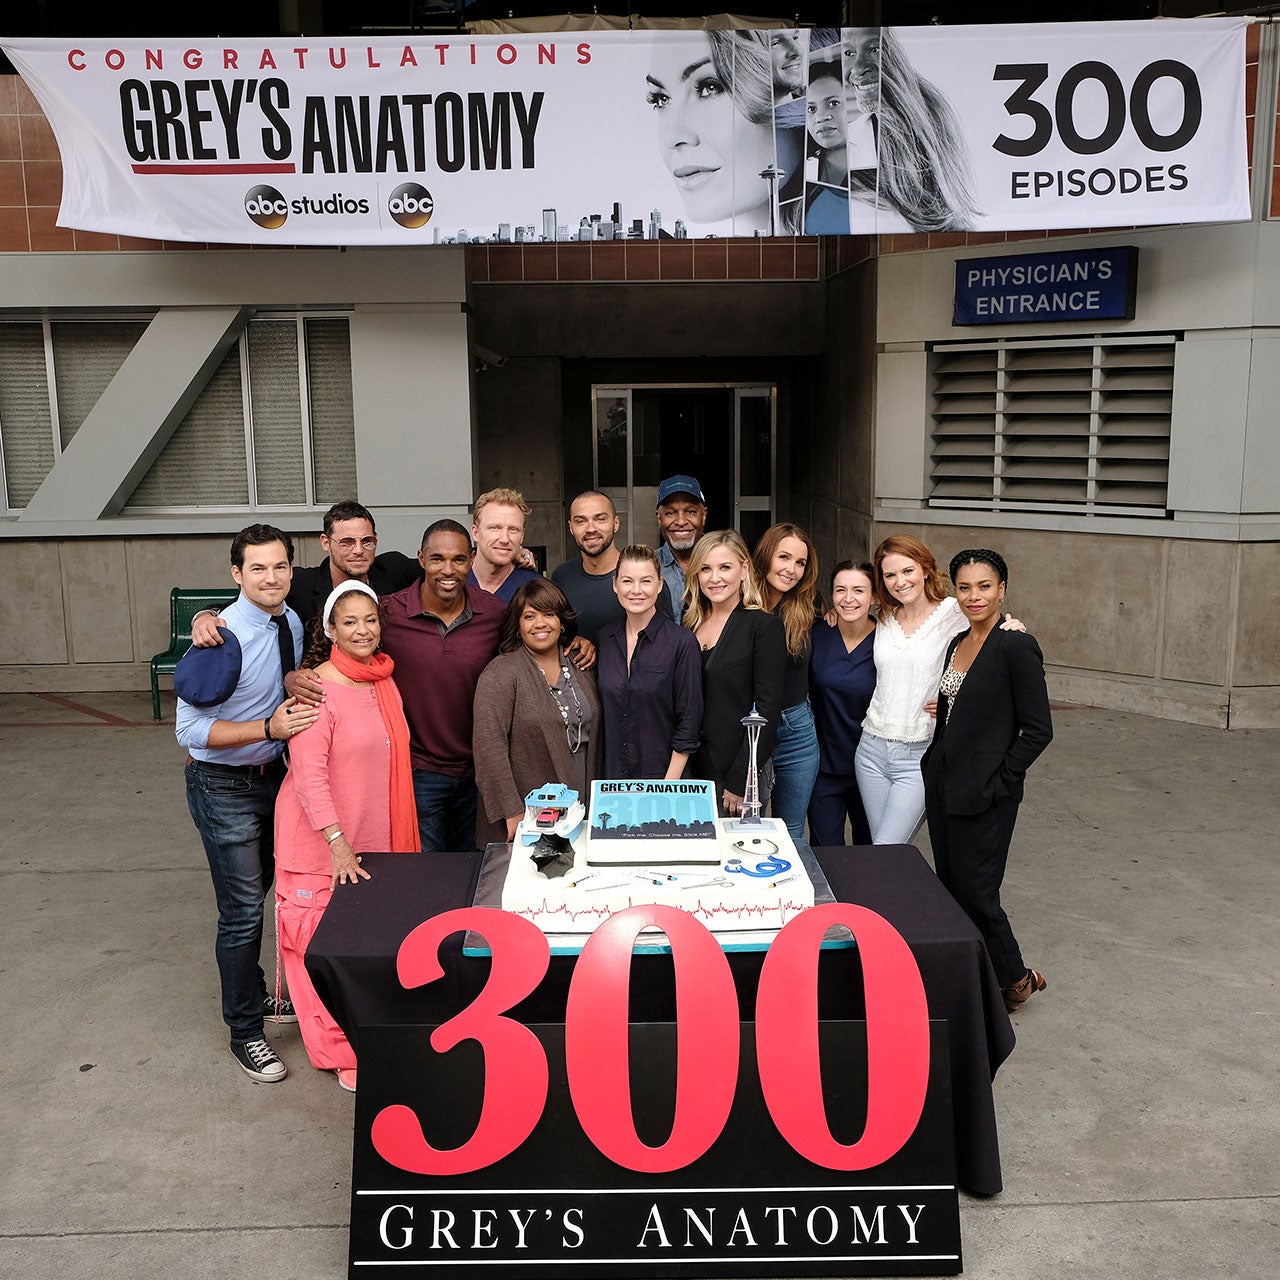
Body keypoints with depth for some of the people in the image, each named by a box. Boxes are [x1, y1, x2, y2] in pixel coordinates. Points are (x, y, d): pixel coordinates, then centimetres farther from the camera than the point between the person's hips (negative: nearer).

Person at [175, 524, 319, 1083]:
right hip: (224, 788, -7)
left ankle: (256, 994, 44)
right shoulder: (224, 638, -24)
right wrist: (269, 728, -31)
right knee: (243, 910, 1)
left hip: (273, 775, 7)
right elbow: (190, 729, -23)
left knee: (264, 890, 23)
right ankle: (245, 1031, 19)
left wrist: (300, 696, 0)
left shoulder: (292, 622, 0)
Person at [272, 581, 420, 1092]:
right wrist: (338, 843, -24)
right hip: (322, 842, -7)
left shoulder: (384, 681, 7)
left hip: (374, 836, 7)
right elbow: (308, 773, -20)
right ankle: (340, 1053, 16)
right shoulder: (317, 688, -17)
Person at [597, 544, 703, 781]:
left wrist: (669, 787, -13)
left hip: (662, 776, -4)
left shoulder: (682, 643, -10)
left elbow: (689, 724, -9)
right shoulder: (605, 637, 5)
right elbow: (603, 710, 11)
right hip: (612, 774, 4)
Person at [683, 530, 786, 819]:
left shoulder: (764, 626, -8)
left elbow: (767, 709, -12)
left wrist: (739, 781, -16)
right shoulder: (688, 622, 9)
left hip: (735, 773, -5)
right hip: (689, 769, 5)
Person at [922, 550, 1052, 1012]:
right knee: (949, 890, 13)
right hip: (941, 784, 8)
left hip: (985, 796, -8)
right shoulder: (956, 643, 10)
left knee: (975, 894, 0)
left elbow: (1038, 730, -14)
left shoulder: (1016, 647, -14)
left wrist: (997, 783, -14)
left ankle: (1015, 979, 22)